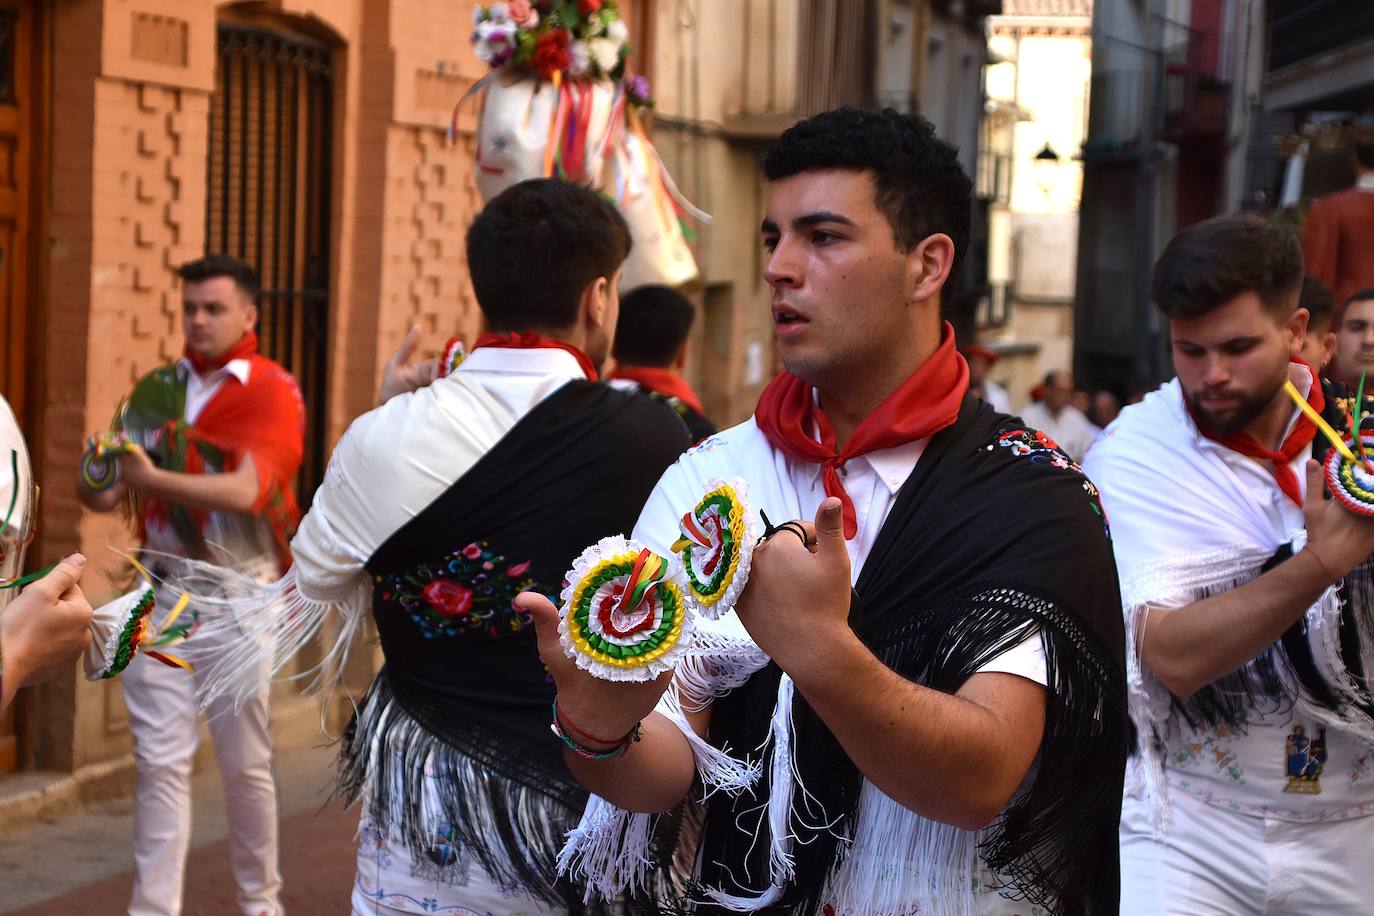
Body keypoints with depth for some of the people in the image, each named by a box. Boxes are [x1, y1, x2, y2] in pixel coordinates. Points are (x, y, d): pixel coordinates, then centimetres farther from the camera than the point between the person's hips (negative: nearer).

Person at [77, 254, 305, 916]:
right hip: (162, 591, 3)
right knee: (160, 760, -1)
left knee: (244, 761, 7)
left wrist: (153, 479, -30)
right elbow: (115, 491, 6)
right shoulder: (157, 389, 8)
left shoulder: (272, 391, -6)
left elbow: (246, 491, -20)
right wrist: (98, 486, -17)